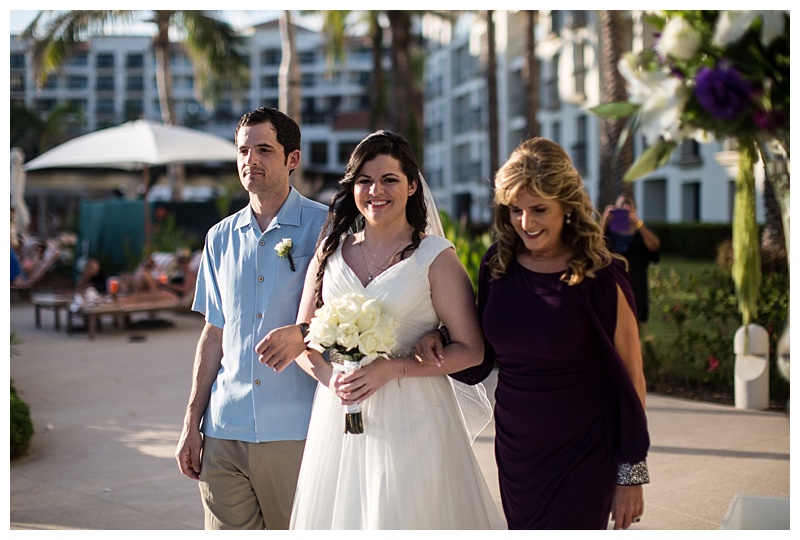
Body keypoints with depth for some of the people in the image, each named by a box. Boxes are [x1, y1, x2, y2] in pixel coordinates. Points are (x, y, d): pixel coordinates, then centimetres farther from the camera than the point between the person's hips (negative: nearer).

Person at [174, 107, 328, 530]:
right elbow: (214, 333, 13)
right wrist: (191, 422, 10)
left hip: (296, 431, -3)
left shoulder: (324, 228, -3)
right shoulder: (220, 238, 11)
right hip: (223, 432, 4)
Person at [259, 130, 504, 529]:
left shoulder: (436, 257, -4)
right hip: (338, 415, 4)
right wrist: (329, 376, -9)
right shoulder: (329, 253, 8)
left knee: (405, 518, -1)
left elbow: (470, 349, -8)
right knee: (339, 515, 10)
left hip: (411, 417, -3)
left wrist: (392, 367, -16)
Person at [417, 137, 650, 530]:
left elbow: (630, 380, -9)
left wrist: (631, 474, -8)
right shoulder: (498, 265, -1)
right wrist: (437, 344, -9)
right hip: (514, 450, 5)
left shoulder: (600, 277, -14)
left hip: (581, 458, -5)